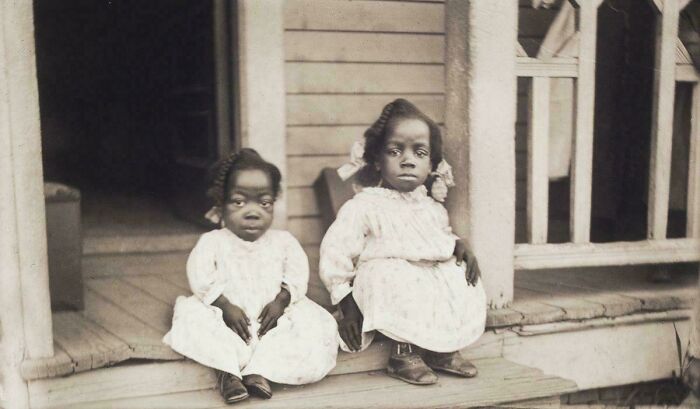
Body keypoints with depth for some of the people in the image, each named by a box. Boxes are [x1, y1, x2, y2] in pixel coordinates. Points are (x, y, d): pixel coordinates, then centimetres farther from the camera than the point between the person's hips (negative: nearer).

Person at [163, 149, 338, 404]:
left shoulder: (283, 241, 4)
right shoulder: (212, 241, -2)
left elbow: (297, 276, 2)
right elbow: (201, 280, -9)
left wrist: (281, 300, -16)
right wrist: (226, 307, -20)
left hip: (270, 318, 1)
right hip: (227, 319, -1)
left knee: (314, 322, -22)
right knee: (192, 314, -27)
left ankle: (260, 370, -32)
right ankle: (228, 370, -33)